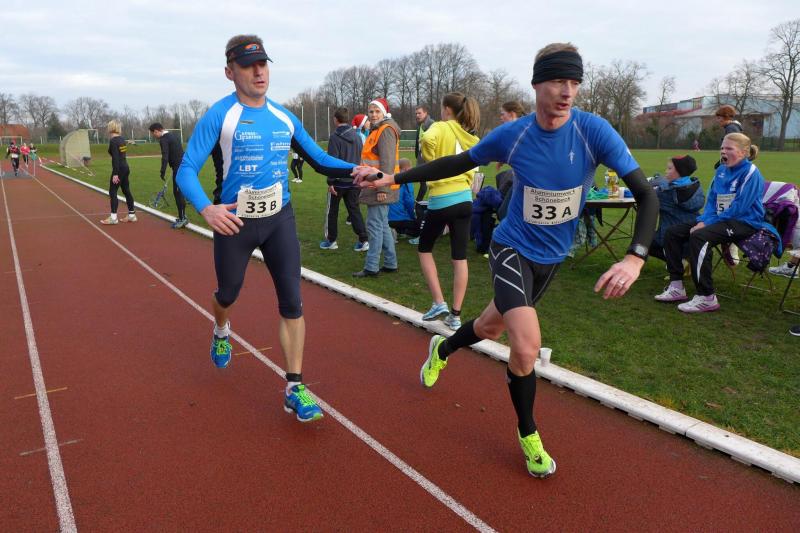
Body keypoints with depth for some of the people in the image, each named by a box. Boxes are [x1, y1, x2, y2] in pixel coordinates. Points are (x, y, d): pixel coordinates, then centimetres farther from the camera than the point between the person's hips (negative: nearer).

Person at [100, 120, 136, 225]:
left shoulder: (113, 141, -15)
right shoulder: (122, 139, 9)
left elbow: (115, 158, -19)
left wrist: (115, 174, -20)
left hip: (119, 169, -8)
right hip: (126, 167, 8)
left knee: (112, 192, -3)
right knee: (126, 191, 13)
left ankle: (113, 217, -3)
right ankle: (132, 215, 17)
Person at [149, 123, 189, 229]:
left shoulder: (163, 139, -10)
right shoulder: (173, 136, 18)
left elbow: (165, 157, -20)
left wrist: (163, 172, -20)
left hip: (178, 168, -9)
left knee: (177, 193, -4)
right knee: (180, 193, 14)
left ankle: (181, 219, -2)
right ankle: (183, 217, 19)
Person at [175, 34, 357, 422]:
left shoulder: (284, 117, 4)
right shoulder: (218, 115, -10)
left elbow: (320, 160, 8)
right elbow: (187, 170, -15)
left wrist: (356, 170, -10)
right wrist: (206, 208, -34)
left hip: (279, 219, 3)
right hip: (234, 220, -2)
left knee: (292, 303, -3)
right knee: (228, 293, 17)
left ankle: (294, 389, 5)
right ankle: (221, 331, 55)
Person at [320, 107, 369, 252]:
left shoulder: (335, 137, -12)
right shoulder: (357, 136, 7)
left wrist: (330, 182, -14)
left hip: (339, 181, -5)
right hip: (354, 181, 5)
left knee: (332, 211, 9)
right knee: (354, 210, 10)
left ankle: (331, 240, 17)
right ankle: (363, 241, 3)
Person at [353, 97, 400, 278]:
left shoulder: (386, 130, -12)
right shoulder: (377, 130, 20)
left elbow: (388, 162, -20)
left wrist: (382, 188, -24)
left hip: (380, 189, -10)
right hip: (376, 187, 10)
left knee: (374, 226, -7)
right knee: (382, 225, 14)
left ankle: (371, 267, -1)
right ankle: (390, 264, 21)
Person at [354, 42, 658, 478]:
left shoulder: (594, 131, -19)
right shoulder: (511, 135, -17)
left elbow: (646, 195, -20)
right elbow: (456, 164, -1)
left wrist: (635, 258, -37)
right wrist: (393, 178, -3)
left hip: (552, 258, 3)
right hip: (512, 249, -3)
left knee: (492, 327, 22)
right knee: (527, 347, -20)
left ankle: (441, 351, 58)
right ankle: (528, 433, 10)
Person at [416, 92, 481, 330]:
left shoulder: (441, 127, -6)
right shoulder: (471, 138, 12)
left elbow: (427, 139, -28)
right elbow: (470, 171, 13)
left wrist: (431, 162, -13)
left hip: (441, 200, -5)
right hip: (464, 199, 5)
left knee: (424, 249, 15)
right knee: (459, 257, 7)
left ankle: (439, 303, 7)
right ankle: (455, 315, 10)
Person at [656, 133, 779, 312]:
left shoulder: (750, 173, -11)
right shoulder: (721, 170, 11)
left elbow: (738, 209, -18)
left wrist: (708, 223, -19)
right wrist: (703, 221, -6)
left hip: (744, 223, -8)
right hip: (720, 219, 9)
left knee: (699, 236, -35)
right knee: (672, 233, -3)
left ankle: (707, 298, -30)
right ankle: (676, 287, -2)